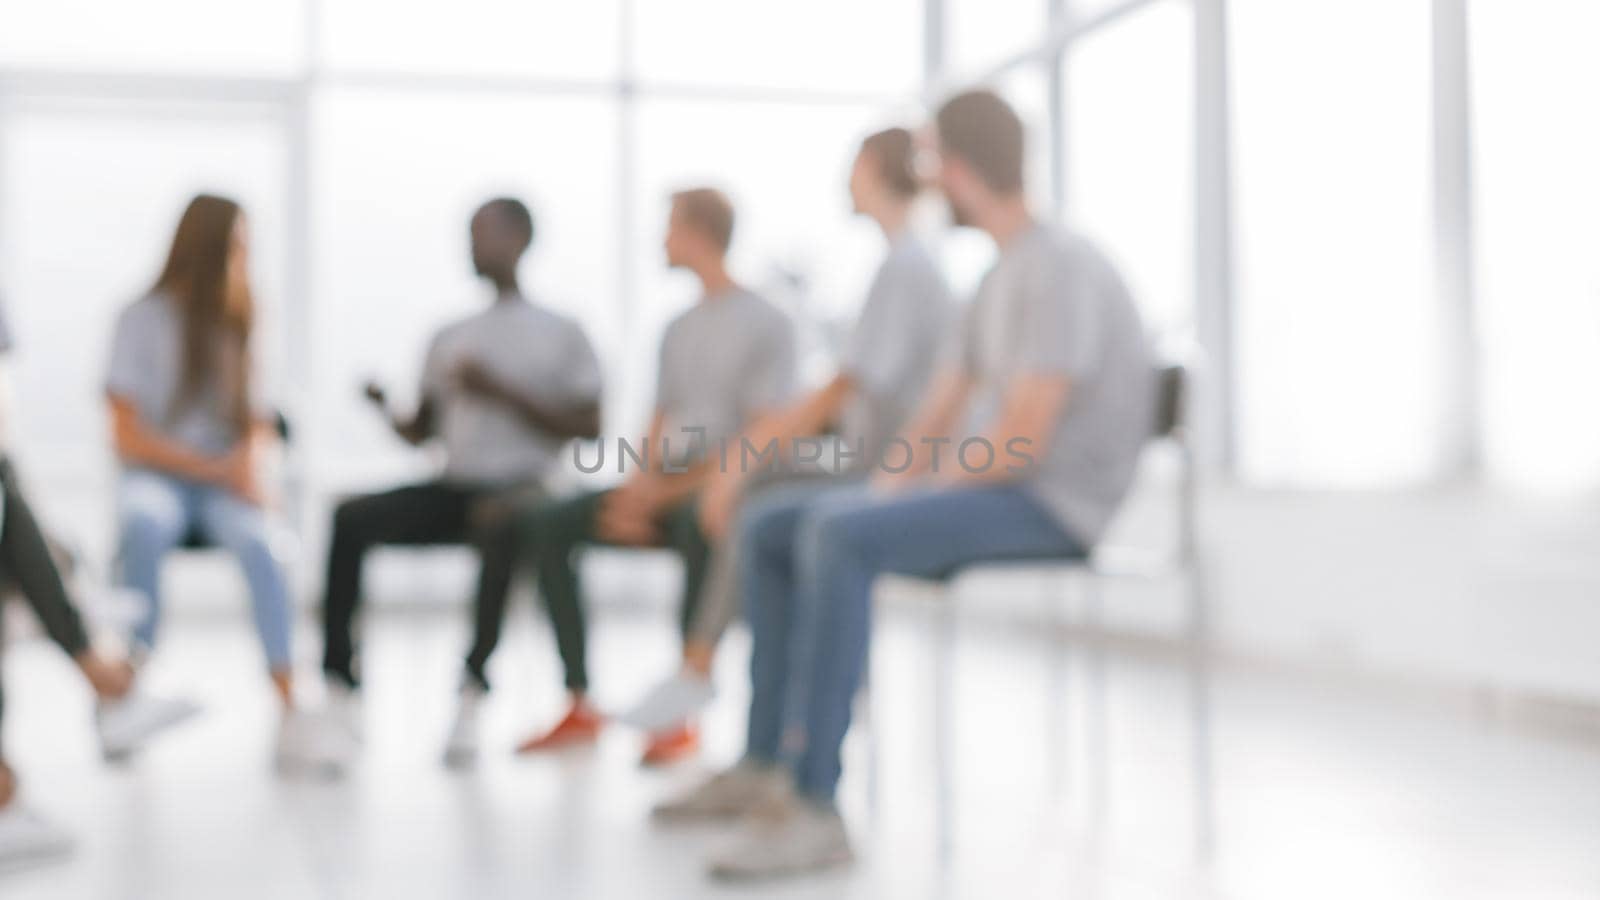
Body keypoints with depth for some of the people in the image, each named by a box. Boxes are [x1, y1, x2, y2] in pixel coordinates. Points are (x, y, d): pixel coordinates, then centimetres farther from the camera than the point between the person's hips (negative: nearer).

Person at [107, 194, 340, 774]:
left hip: (226, 484, 2)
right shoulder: (144, 320, 0)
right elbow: (128, 436, -5)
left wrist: (248, 458, -11)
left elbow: (259, 424, 13)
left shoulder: (237, 325, 13)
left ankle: (289, 714, -39)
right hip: (157, 477, -2)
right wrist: (212, 468, -13)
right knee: (143, 527, -39)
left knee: (257, 542, -32)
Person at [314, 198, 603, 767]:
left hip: (517, 488, -5)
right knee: (351, 516, -22)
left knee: (500, 521, -40)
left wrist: (503, 392, -10)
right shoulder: (450, 339, 22)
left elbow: (588, 426, -3)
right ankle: (339, 679, -23)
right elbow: (420, 432, 21)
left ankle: (473, 688, -38)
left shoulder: (561, 335, 7)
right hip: (451, 487, 5)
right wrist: (385, 408, -1)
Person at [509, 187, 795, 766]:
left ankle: (683, 715, -33)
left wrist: (668, 492, -17)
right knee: (545, 527, -11)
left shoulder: (764, 324, -4)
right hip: (669, 490, 7)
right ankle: (580, 707, -10)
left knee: (696, 523, -41)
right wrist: (637, 490, -5)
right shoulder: (678, 331, 19)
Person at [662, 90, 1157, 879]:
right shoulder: (1002, 278, 16)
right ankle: (764, 766, 9)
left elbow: (1021, 442, -25)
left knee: (835, 539, -32)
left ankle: (814, 809, -31)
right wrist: (881, 496, 0)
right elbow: (937, 420, 16)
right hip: (990, 492, 10)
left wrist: (916, 494, -11)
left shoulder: (1058, 269, -17)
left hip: (1049, 506, -10)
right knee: (769, 530, 6)